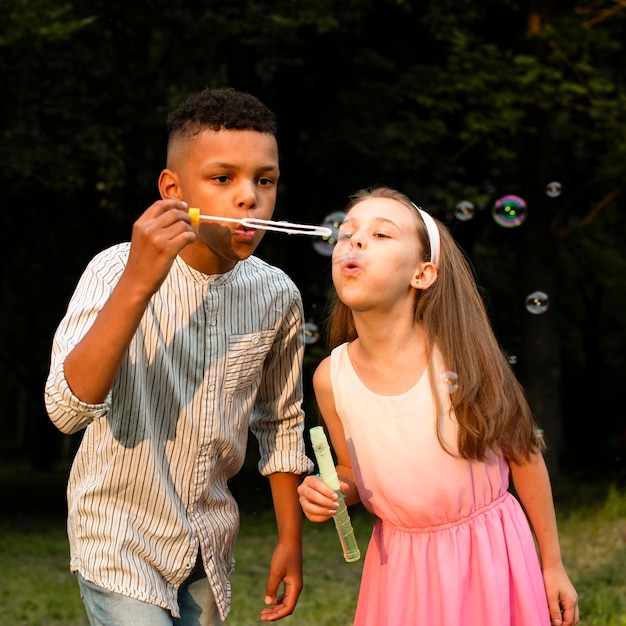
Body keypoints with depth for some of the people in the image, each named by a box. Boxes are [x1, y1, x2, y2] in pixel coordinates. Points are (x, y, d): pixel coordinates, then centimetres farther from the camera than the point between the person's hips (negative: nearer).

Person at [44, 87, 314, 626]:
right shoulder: (117, 270, -18)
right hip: (120, 536, -4)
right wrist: (137, 285, -39)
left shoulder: (277, 296, -7)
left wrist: (291, 538, 9)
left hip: (210, 541, 5)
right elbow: (68, 409, -31)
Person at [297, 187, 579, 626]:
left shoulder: (461, 356, -18)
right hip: (402, 570, 2)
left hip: (489, 556, -2)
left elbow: (524, 455, -5)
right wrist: (327, 492, -15)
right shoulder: (331, 378, -10)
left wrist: (553, 565, 1)